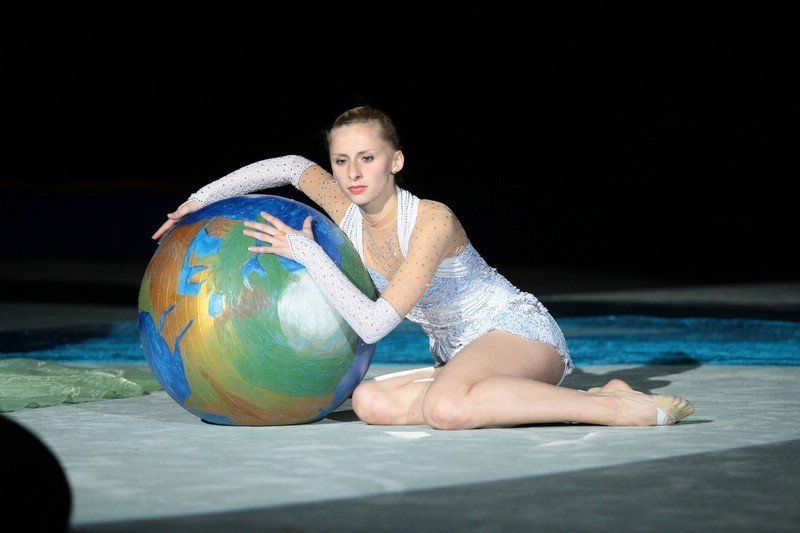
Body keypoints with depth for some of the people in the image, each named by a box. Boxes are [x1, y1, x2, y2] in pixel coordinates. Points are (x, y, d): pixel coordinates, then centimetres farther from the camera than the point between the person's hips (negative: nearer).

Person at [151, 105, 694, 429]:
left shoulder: (432, 220, -23)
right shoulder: (352, 215, -1)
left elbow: (373, 323, -29)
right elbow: (292, 166, 16)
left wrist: (307, 252, -25)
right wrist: (202, 199, 13)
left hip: (523, 332, -9)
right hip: (462, 354, 9)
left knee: (445, 406, -39)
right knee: (370, 402, -18)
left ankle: (621, 407, -29)